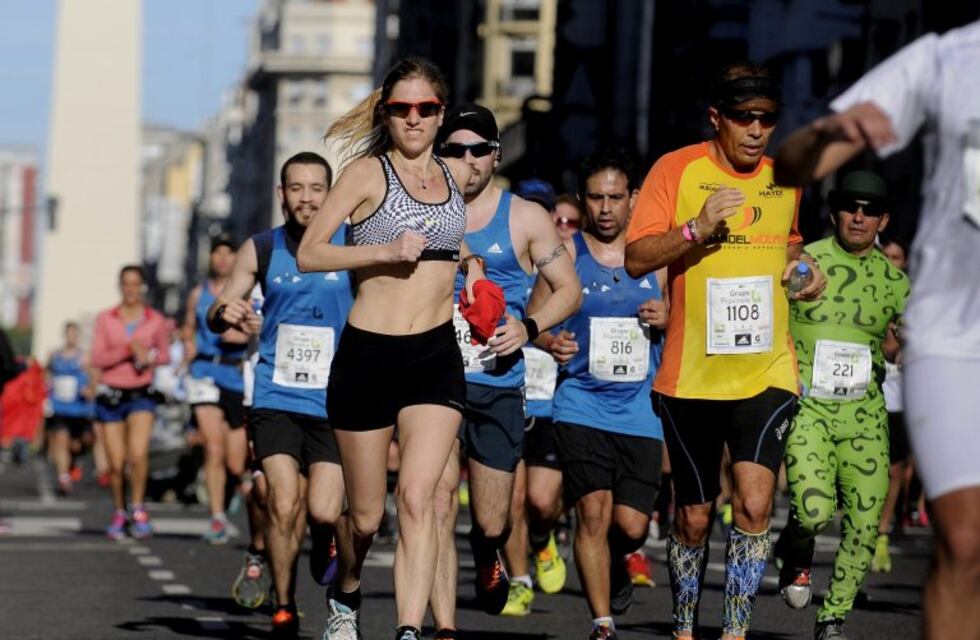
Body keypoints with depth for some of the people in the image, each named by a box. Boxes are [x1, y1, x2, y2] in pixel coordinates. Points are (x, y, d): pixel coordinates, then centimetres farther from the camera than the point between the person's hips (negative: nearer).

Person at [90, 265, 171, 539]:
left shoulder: (156, 320, 4)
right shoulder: (105, 319, 2)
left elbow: (165, 354, 15)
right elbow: (96, 358, -5)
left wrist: (150, 357, -7)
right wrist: (127, 350, -18)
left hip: (141, 393, -1)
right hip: (111, 394, 1)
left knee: (138, 454, -22)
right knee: (116, 462, 1)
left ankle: (138, 509, -8)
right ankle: (119, 513, 20)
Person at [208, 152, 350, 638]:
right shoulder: (261, 250, 3)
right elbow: (216, 316, 7)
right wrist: (225, 313, -17)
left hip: (334, 401, 0)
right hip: (276, 397, 1)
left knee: (324, 511, -8)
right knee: (285, 505, -12)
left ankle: (328, 546, 29)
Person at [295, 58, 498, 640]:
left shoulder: (457, 176, 11)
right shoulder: (369, 172, -3)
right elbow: (309, 254, -9)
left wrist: (469, 262, 16)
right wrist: (385, 250, -20)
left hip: (436, 356, 2)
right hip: (368, 354, -2)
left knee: (417, 494, -18)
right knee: (367, 515, 8)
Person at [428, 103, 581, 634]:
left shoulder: (525, 218, 6)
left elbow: (569, 289, 9)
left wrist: (529, 327, -9)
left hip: (498, 386, 0)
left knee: (490, 523, 4)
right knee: (436, 506, -13)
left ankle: (489, 560, 41)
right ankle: (443, 627, -10)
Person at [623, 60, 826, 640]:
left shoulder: (785, 178, 9)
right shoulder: (677, 170, -4)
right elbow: (636, 258, -9)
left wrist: (804, 267, 6)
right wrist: (697, 228, -24)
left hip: (767, 369, 2)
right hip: (691, 374, -2)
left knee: (754, 502, -17)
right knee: (694, 518, 9)